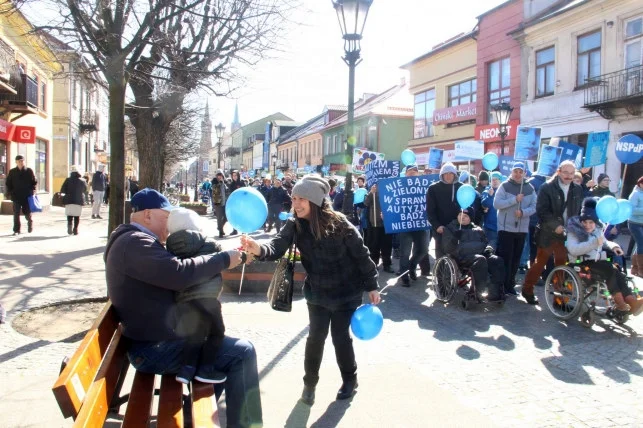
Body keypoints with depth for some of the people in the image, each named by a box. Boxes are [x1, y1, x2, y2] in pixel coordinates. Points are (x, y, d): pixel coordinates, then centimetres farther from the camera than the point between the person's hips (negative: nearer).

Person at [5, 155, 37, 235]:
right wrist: (10, 193, 1)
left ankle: (30, 223, 32)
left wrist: (33, 191, -5)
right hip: (16, 197, 1)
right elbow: (8, 183, 11)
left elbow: (34, 182, 6)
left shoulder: (29, 171, 3)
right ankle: (16, 230, 7)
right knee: (16, 214, 1)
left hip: (27, 196, -1)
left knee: (27, 213, 4)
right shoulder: (12, 172, 6)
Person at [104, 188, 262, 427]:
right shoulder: (134, 243, -21)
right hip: (154, 349, -11)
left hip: (155, 340, 11)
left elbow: (169, 274, 18)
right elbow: (180, 274, -35)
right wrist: (224, 259, -21)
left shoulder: (133, 241, 15)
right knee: (242, 353, -13)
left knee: (225, 346, 24)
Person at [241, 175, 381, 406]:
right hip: (317, 292, 3)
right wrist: (258, 249, -48)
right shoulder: (294, 225, -13)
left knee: (340, 337, 7)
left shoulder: (339, 224, -23)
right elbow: (276, 248, -26)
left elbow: (361, 255, -15)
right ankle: (310, 382, 28)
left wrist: (372, 286, -9)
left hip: (346, 292, -3)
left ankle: (350, 379, 33)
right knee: (316, 337, 5)